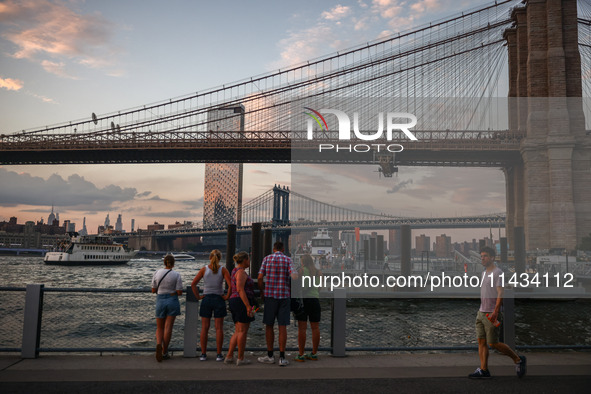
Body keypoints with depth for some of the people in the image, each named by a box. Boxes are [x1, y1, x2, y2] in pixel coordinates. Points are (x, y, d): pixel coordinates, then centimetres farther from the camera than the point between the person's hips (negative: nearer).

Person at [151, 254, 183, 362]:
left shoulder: (157, 273, -2)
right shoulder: (176, 275, -8)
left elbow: (153, 290, 3)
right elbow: (179, 292, -9)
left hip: (160, 301, 2)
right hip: (173, 301, -1)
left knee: (159, 328, 12)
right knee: (168, 328, 3)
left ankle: (159, 344, -17)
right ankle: (164, 352, 5)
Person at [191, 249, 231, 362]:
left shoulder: (204, 269, -1)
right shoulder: (223, 270, -4)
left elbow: (193, 284, -5)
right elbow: (230, 285, -14)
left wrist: (198, 296, 2)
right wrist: (227, 296, -3)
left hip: (206, 299, 1)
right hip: (219, 299, -1)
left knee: (204, 328, 8)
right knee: (219, 328, 4)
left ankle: (203, 354, 11)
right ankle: (219, 355, 6)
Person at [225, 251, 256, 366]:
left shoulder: (235, 271, 18)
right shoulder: (241, 272, -12)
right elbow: (240, 290, -21)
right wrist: (248, 306, -22)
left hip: (235, 301, 10)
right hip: (242, 302, -10)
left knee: (238, 332, 13)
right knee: (243, 331, -2)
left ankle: (229, 357, 12)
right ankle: (241, 359, 4)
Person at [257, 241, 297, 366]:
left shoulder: (267, 258, 3)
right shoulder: (288, 260, 2)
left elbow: (260, 277, -3)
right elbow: (294, 276, -13)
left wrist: (262, 292, 12)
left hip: (270, 295, 0)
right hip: (285, 296, 1)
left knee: (269, 325, 9)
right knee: (282, 326, 3)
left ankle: (270, 356, 13)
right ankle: (282, 357, 3)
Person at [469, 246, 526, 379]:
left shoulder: (498, 273, -11)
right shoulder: (484, 273, 16)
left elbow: (501, 293, -18)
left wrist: (495, 312, -25)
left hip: (492, 314, -8)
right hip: (481, 313, 8)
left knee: (493, 343, -3)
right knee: (481, 341, 4)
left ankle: (518, 360, 15)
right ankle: (483, 370, 8)